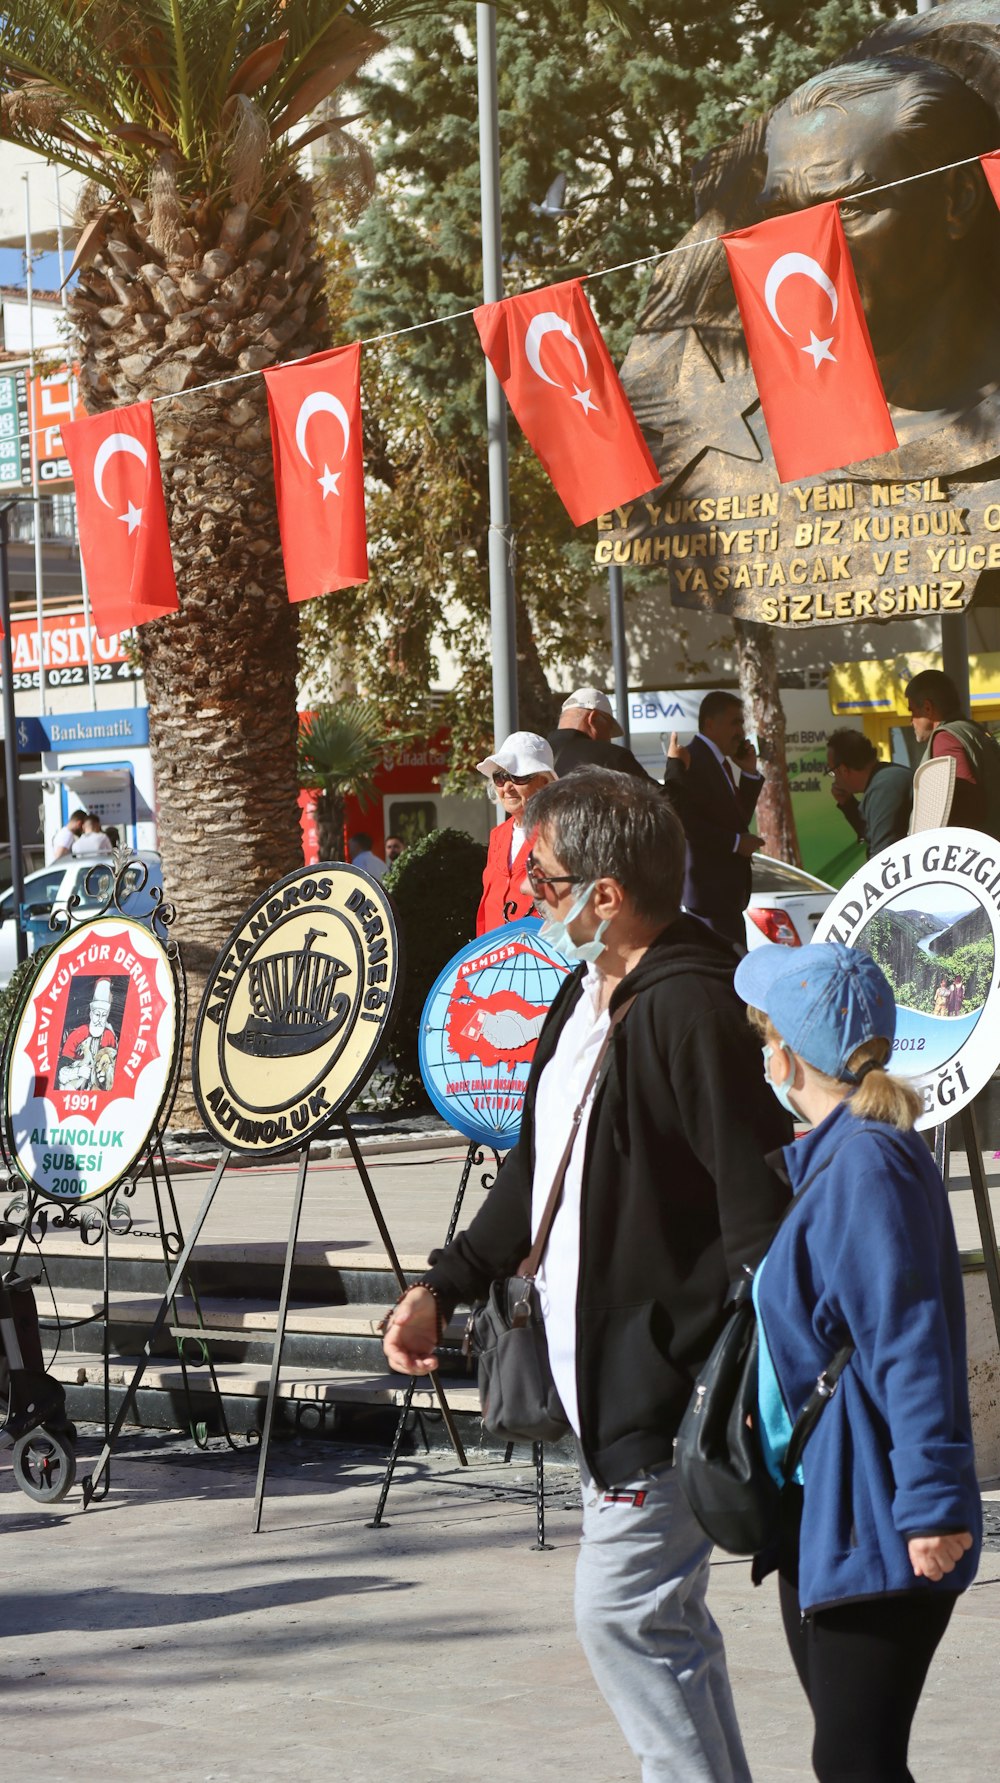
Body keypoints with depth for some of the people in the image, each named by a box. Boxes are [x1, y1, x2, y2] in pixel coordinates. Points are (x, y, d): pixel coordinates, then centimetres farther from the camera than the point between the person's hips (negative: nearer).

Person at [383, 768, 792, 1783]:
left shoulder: (690, 1013, -20)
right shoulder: (583, 999, 11)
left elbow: (759, 1204, -23)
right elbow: (537, 1168, 22)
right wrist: (445, 1285, 16)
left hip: (668, 1384, -10)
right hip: (598, 1373, 10)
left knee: (624, 1612, -7)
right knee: (662, 1621, 16)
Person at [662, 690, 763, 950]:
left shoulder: (721, 763, 19)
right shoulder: (692, 761, -13)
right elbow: (682, 820, -23)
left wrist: (749, 773, 9)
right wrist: (735, 842, -19)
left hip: (727, 888, 10)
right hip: (709, 887, -10)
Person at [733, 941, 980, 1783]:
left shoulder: (869, 1162, -17)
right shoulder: (823, 1158, 14)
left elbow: (911, 1343, -23)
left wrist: (935, 1500, -25)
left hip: (875, 1523, -10)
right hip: (819, 1511, 10)